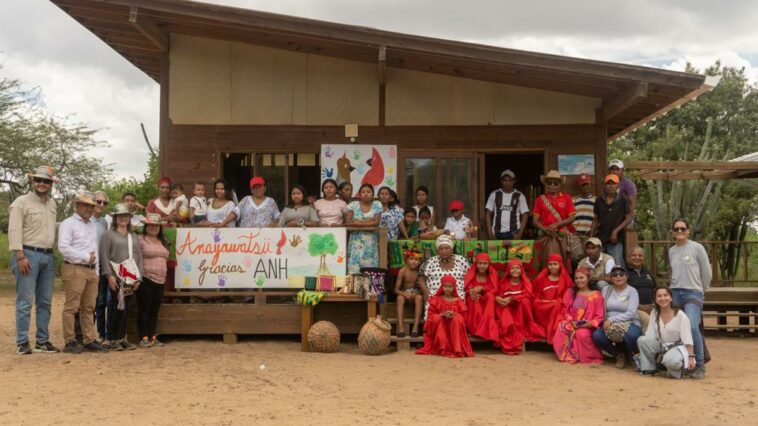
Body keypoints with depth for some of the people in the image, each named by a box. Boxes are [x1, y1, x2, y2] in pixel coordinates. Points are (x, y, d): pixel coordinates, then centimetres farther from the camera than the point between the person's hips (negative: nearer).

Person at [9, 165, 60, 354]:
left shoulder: (52, 204, 15)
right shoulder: (21, 202, -4)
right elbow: (14, 231, -11)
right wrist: (20, 256, -18)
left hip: (48, 256, 6)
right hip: (28, 255, -6)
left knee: (45, 302, 9)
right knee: (25, 301, -5)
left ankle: (42, 341, 15)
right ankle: (22, 343, 1)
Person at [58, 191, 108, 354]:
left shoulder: (93, 226, 20)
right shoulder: (68, 223, -3)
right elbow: (63, 247, -14)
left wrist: (96, 271, 13)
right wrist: (85, 257, -12)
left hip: (91, 270, 7)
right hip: (74, 270, -7)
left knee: (89, 308, 8)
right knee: (71, 307, -5)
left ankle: (90, 340, 11)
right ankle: (70, 342, -1)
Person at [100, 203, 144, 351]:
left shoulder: (134, 236, 19)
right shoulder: (109, 234, 3)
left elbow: (139, 256, 16)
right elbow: (104, 256, -5)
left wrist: (139, 276, 6)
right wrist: (110, 275, -12)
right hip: (117, 279, -5)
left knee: (126, 309, 7)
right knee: (120, 308, -9)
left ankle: (123, 338, 15)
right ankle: (115, 340, 0)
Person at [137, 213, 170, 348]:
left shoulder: (163, 242, 16)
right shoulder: (141, 240, -6)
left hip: (160, 280, 6)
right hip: (146, 279, -6)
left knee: (155, 310, 10)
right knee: (144, 309, -1)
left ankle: (153, 337, 16)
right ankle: (144, 338, 4)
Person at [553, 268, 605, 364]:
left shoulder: (596, 295, 4)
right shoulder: (570, 293, 15)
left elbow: (599, 316, 1)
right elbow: (566, 311, 12)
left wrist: (590, 324, -18)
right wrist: (571, 321, -8)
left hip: (587, 326, -2)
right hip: (572, 324, 3)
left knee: (582, 334, -38)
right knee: (561, 330, -32)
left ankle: (589, 356, -11)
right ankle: (569, 355, -16)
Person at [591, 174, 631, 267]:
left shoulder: (622, 200, -1)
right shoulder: (599, 201, 8)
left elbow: (628, 217, -3)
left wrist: (616, 231, -11)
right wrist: (591, 236, 5)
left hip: (615, 240, -3)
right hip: (600, 239, 3)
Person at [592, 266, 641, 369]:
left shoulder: (632, 291, -1)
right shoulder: (606, 290, 10)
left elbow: (631, 313, -13)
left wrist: (611, 319, -19)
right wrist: (605, 321, -17)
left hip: (629, 324, -3)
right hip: (609, 325, 3)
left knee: (632, 335, -39)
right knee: (597, 335, -28)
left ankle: (634, 357, -3)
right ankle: (619, 355, 1)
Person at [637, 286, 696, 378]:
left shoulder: (680, 315, -10)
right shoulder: (654, 314, 4)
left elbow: (687, 339, -13)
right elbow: (650, 335, 0)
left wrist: (691, 357, -22)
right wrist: (643, 352, -13)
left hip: (677, 347, -5)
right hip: (661, 346, 5)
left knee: (671, 361, -38)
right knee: (641, 340, -22)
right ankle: (648, 368, -6)